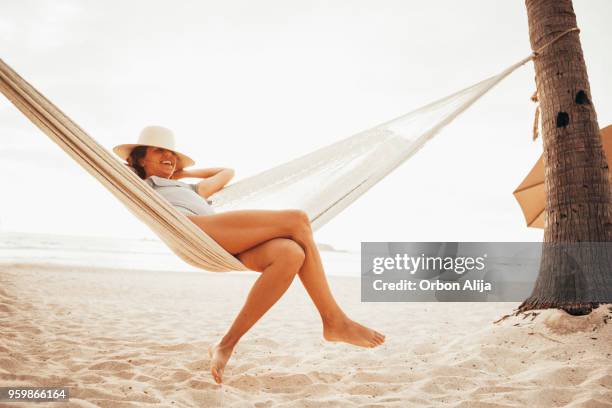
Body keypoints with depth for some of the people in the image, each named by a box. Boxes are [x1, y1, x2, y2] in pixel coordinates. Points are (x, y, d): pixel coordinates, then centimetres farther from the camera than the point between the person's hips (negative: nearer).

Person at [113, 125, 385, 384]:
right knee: (297, 219, -20)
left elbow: (227, 172, 54)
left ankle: (227, 344, -20)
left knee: (291, 254, -28)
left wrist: (183, 172, 53)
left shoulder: (189, 190, 44)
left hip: (224, 246, 7)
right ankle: (335, 321, -14)